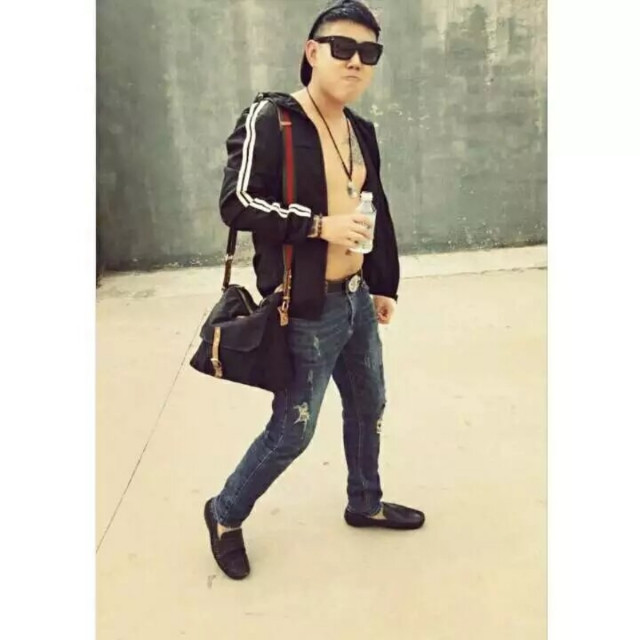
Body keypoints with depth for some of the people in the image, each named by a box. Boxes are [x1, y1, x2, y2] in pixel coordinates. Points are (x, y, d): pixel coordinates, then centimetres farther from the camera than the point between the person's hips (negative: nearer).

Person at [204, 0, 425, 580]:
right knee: (293, 431, 3)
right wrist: (320, 225, -23)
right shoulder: (269, 119, -14)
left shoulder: (361, 132, 9)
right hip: (306, 310, -8)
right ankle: (226, 514, 28)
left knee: (368, 405, 20)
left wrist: (383, 285, 19)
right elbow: (236, 203, -19)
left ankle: (365, 503, 44)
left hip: (356, 298, 8)